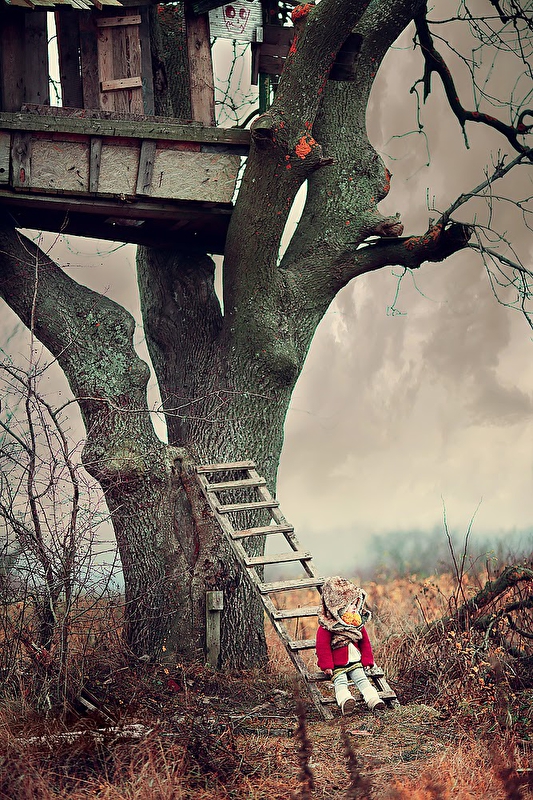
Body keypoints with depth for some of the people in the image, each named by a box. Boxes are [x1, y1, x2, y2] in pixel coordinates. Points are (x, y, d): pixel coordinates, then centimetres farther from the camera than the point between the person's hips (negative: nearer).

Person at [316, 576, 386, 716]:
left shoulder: (358, 624, 9)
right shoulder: (327, 626, -10)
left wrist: (367, 661, 7)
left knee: (362, 680, -11)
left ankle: (374, 700, -24)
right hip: (337, 665, -5)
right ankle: (345, 701, -45)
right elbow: (323, 646, -12)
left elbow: (365, 642, 16)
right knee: (340, 682, -22)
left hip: (355, 662, 5)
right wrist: (326, 666, -16)